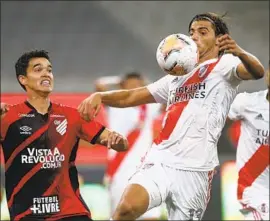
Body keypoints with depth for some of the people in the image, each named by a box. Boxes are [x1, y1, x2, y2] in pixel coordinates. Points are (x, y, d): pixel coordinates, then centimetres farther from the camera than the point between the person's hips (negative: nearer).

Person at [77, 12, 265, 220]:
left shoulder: (224, 65, 6)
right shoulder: (177, 77, 25)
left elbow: (257, 72, -15)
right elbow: (129, 97, 27)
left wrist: (240, 53, -38)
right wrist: (99, 96, 6)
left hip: (194, 171, -3)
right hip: (159, 162, 3)